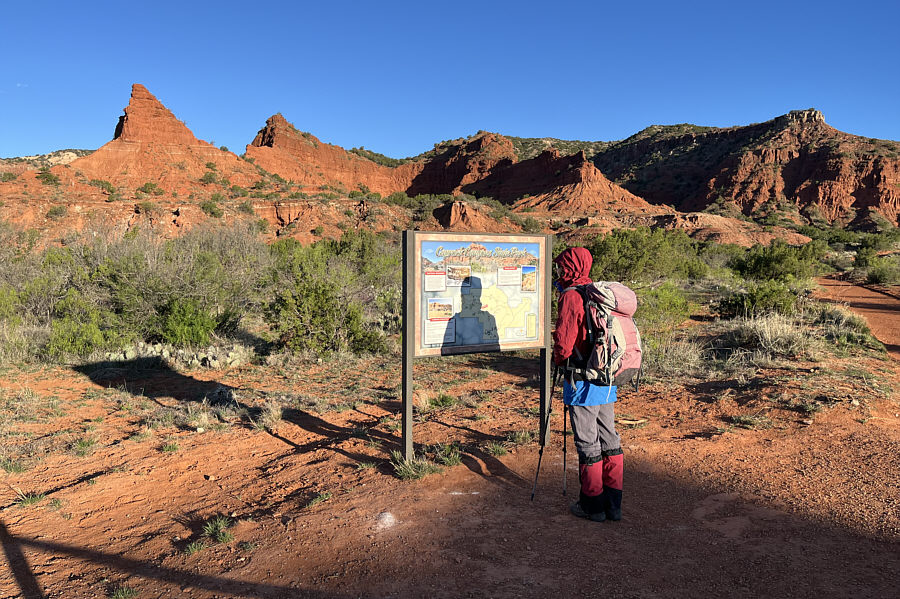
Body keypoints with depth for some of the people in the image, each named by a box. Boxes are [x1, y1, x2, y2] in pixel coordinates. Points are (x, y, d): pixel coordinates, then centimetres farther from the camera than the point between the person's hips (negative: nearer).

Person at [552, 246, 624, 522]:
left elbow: (564, 339, -17)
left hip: (583, 379, -8)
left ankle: (592, 505, 14)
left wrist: (559, 360, 3)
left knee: (588, 443, 3)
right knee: (609, 438, 13)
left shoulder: (571, 296, -14)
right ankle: (613, 504, 22)